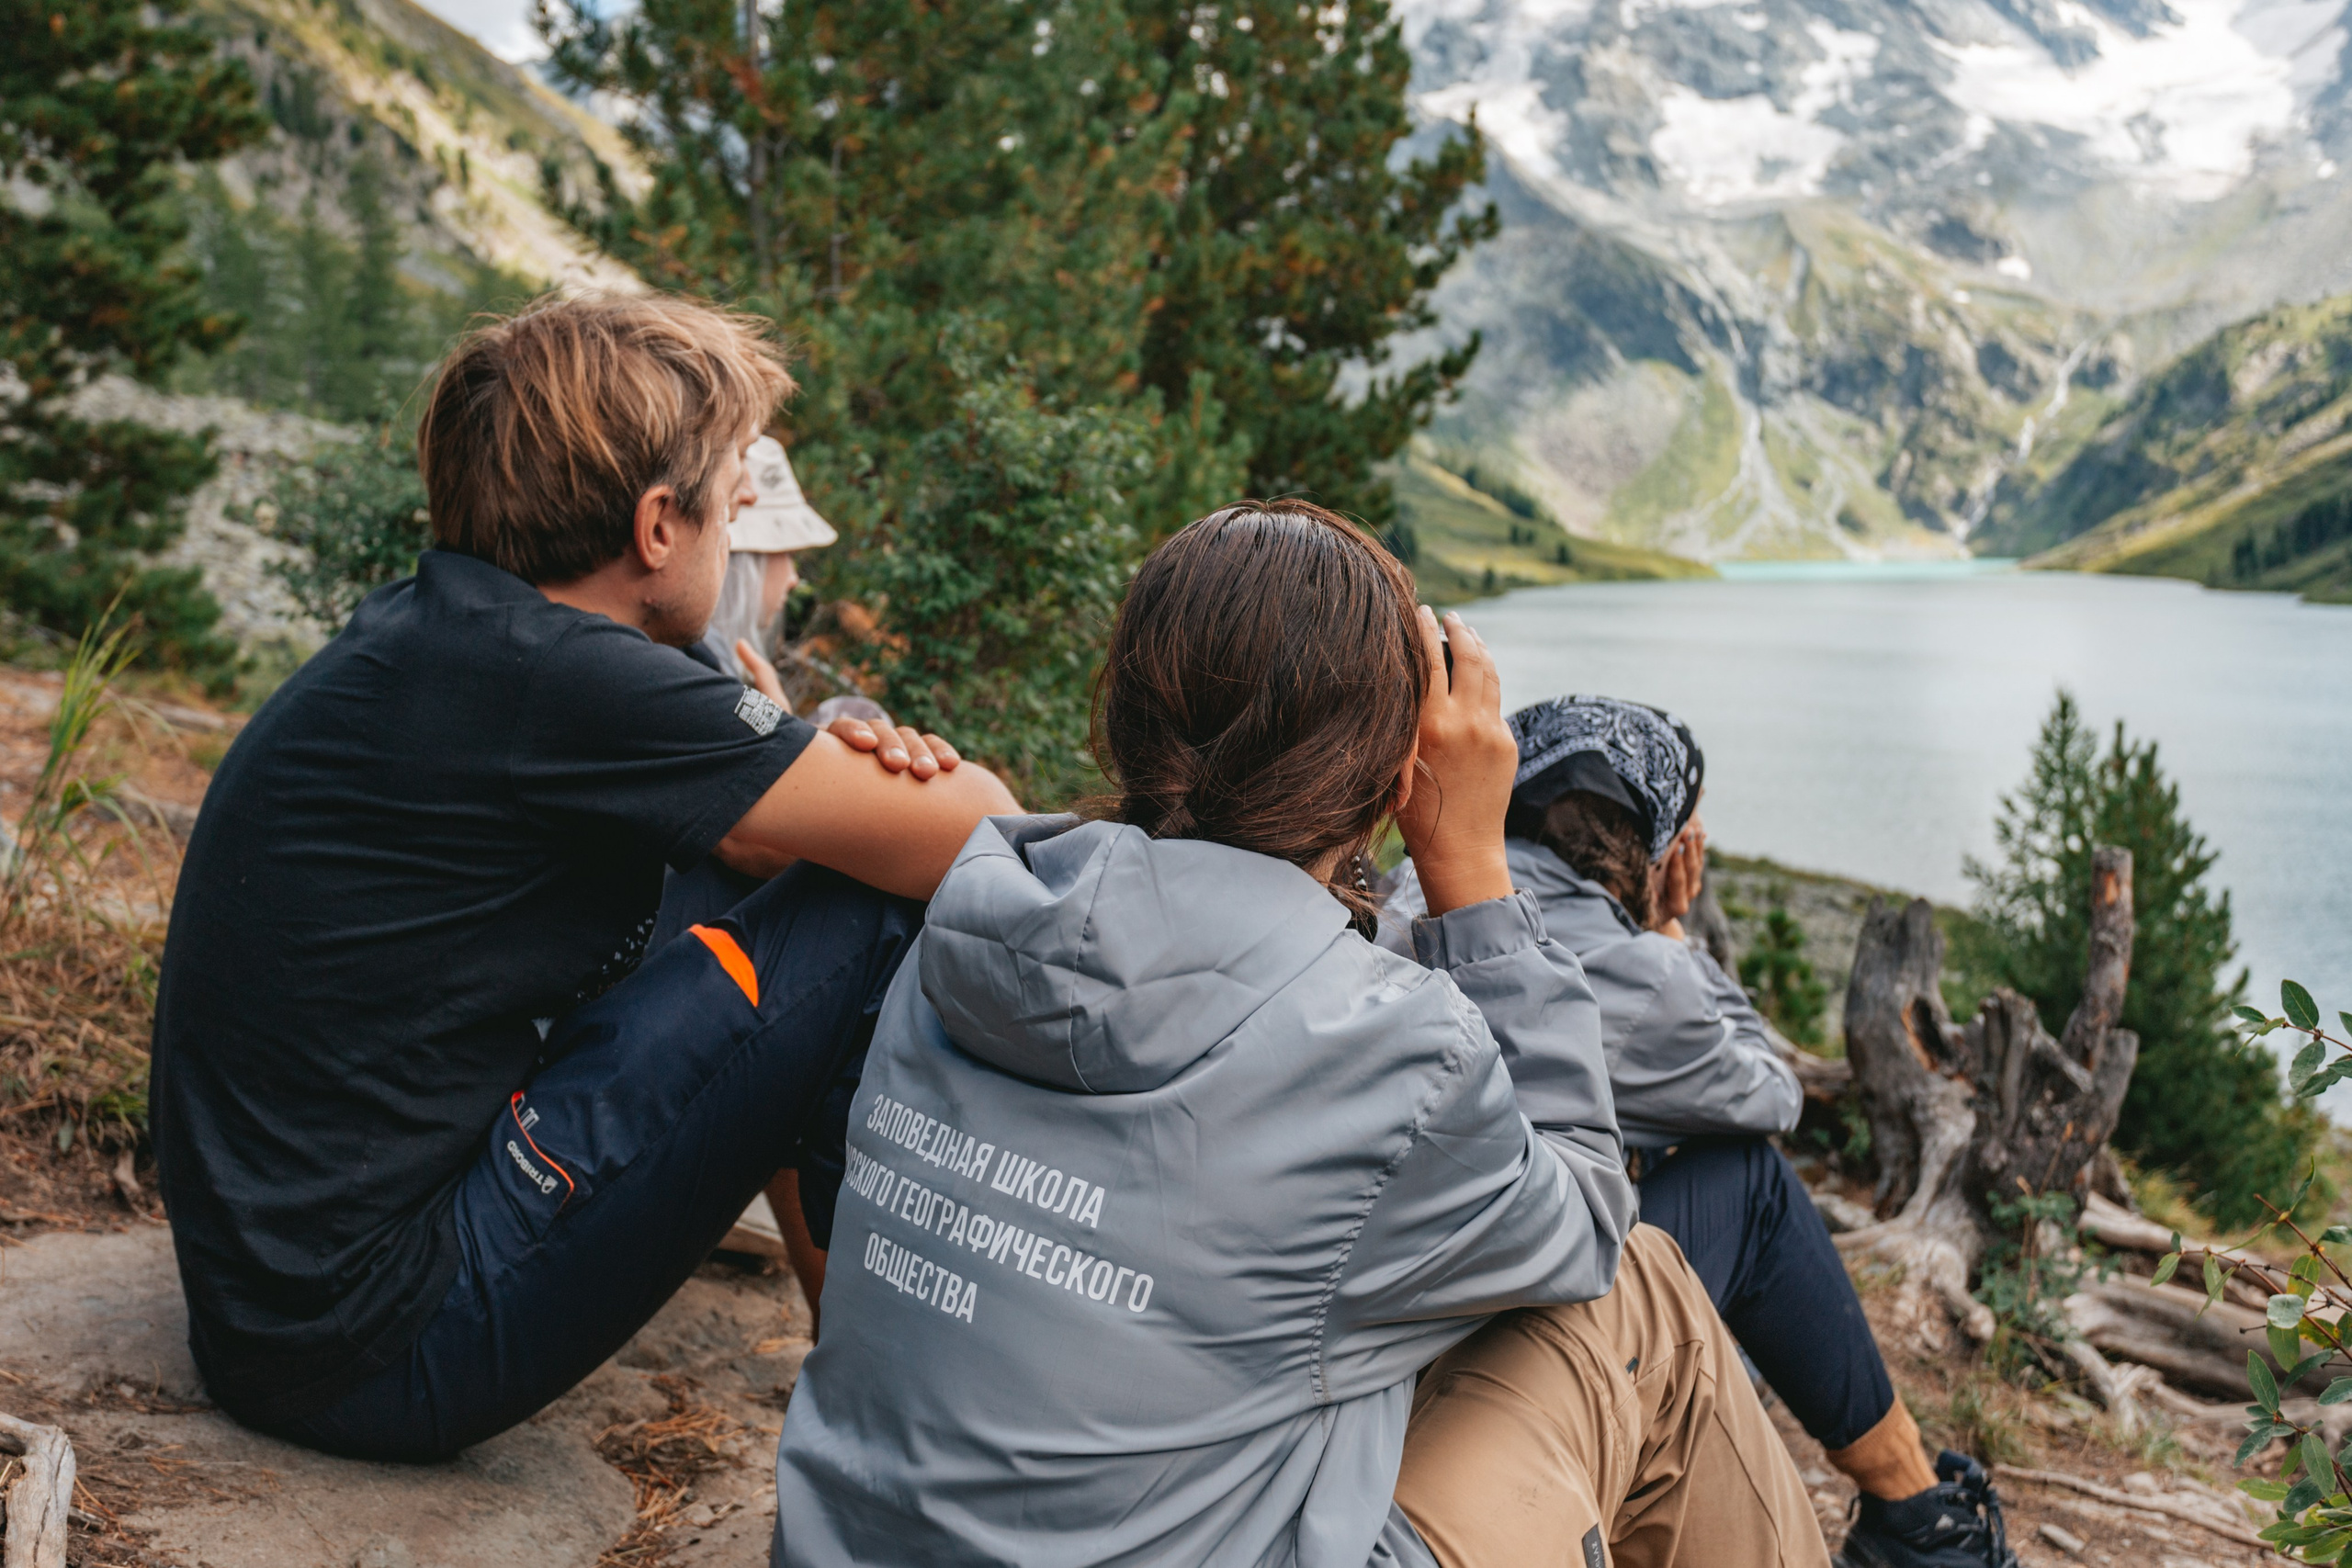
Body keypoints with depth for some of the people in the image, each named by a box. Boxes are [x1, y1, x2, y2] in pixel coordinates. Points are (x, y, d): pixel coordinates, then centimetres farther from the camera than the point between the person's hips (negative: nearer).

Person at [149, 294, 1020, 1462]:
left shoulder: (426, 627, 5)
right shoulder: (553, 677, -23)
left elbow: (734, 826, 14)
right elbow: (970, 836, -20)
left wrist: (851, 776, -8)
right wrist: (908, 790, 4)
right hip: (378, 1354, -10)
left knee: (696, 866, 16)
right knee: (874, 916, -14)